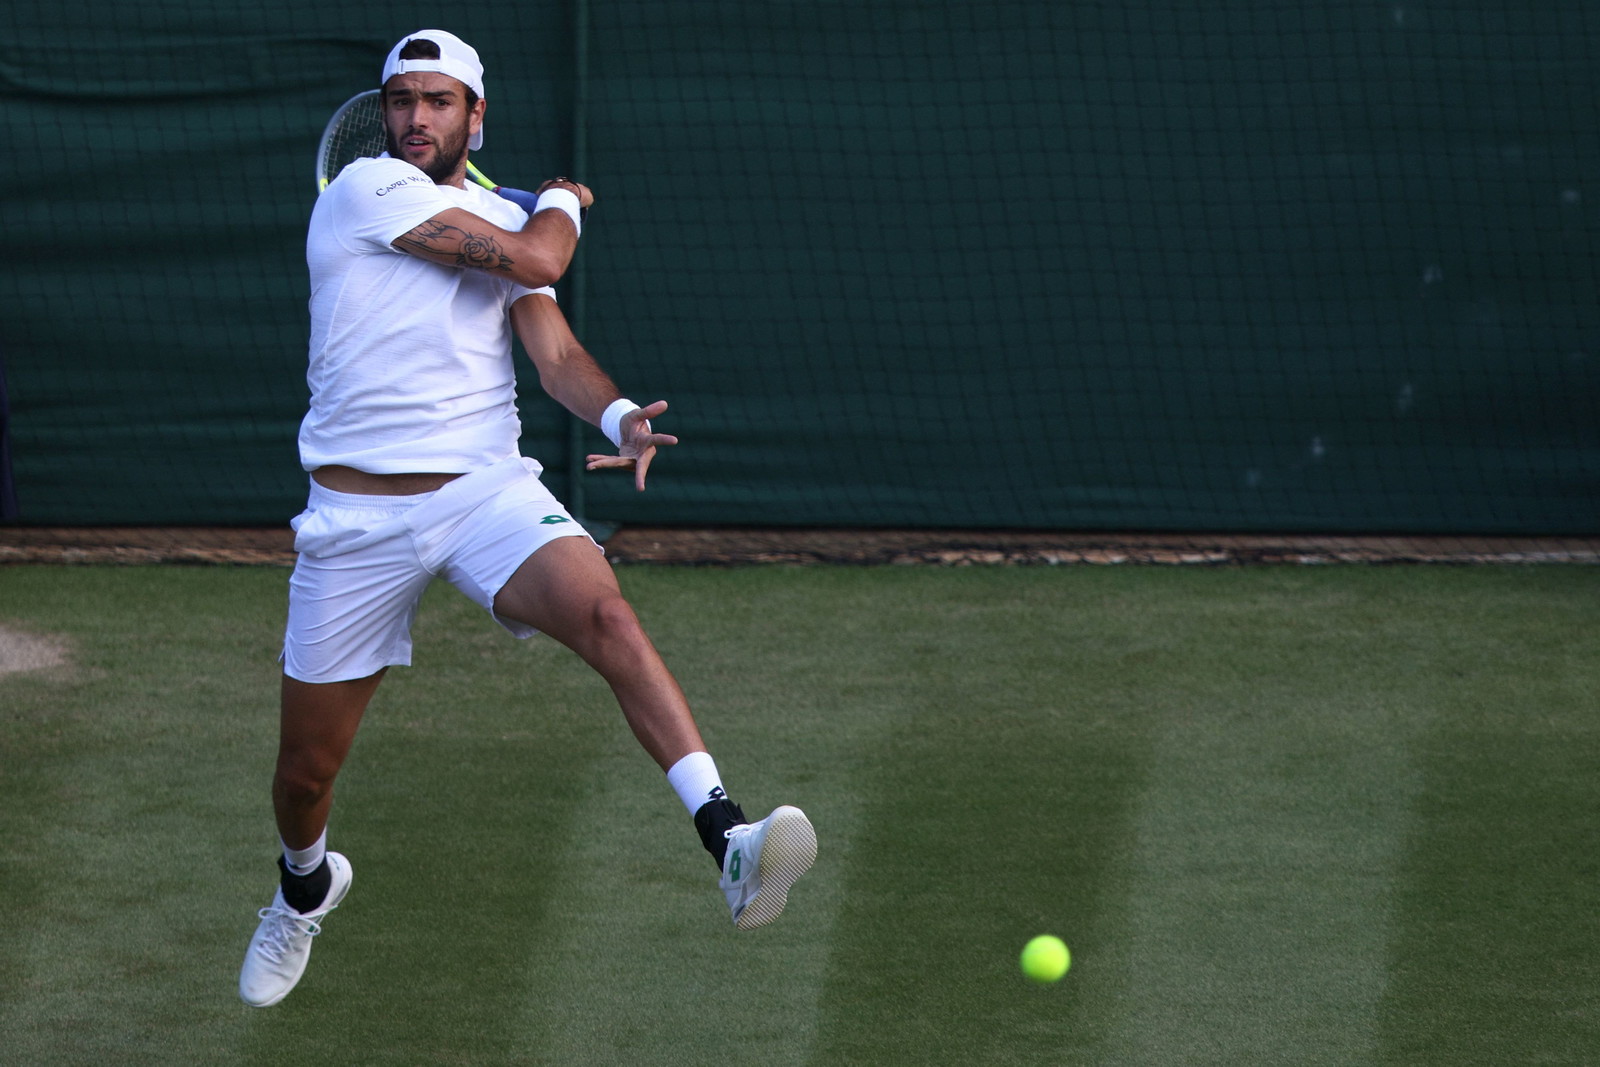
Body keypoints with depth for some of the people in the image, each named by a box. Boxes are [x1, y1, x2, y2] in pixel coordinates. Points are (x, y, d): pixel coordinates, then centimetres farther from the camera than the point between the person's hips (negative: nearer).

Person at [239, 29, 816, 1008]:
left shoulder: (509, 220, 13)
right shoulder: (366, 189, -6)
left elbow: (555, 352, 1)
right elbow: (536, 260, -12)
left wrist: (618, 416, -20)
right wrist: (565, 204, 10)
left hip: (487, 489, 2)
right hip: (358, 513, -2)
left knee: (604, 610, -30)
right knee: (306, 771, 7)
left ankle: (732, 850, -43)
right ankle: (307, 883, 45)